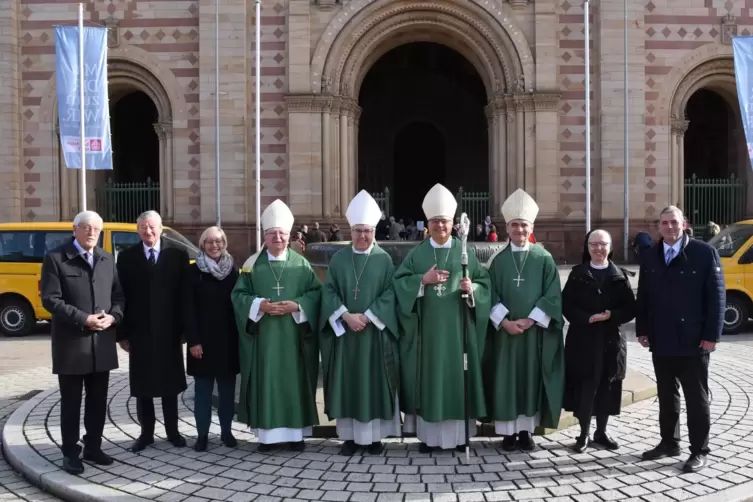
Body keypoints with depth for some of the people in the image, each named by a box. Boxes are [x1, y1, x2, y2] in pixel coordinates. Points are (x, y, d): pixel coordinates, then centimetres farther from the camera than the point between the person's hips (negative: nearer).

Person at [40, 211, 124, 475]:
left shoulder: (107, 259, 11)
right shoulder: (55, 258, -5)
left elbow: (119, 294, 12)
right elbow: (50, 299, -12)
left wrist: (113, 316, -9)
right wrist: (83, 319, -19)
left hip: (102, 342, 5)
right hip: (71, 342, -4)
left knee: (98, 400, 12)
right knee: (71, 402, 4)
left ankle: (93, 446, 25)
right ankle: (70, 453, 15)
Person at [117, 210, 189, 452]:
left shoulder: (178, 255, 1)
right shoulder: (126, 257, 2)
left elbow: (184, 294, -1)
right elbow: (121, 296, 0)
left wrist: (184, 329, -5)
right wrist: (122, 332, -5)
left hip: (168, 331, 0)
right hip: (139, 331, 1)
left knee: (170, 383, 10)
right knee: (142, 386, 8)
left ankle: (172, 431, 22)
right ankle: (146, 433, 20)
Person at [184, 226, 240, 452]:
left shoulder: (232, 270, 8)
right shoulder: (194, 271, -1)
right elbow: (188, 308, -6)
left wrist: (240, 335, -1)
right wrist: (193, 340, -13)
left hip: (228, 339, 2)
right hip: (202, 339, -2)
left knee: (227, 387, 8)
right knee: (203, 388, 2)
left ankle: (226, 431, 18)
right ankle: (202, 434, 10)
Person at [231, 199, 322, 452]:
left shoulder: (301, 264, 6)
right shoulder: (252, 263, 5)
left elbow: (316, 293, 2)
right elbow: (238, 294, 2)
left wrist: (297, 306, -14)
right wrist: (260, 305, -14)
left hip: (293, 337, 0)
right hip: (263, 337, 0)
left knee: (293, 381, 4)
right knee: (266, 382, 2)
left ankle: (296, 432, 13)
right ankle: (266, 433, 10)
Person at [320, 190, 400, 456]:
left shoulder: (384, 259, 2)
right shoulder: (339, 258, 6)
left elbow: (389, 294, -4)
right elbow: (329, 291, 0)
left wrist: (367, 317, -15)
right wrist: (346, 316, -14)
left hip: (375, 332, -1)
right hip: (344, 331, 2)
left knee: (374, 382, 2)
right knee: (347, 382, 4)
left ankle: (374, 436, 11)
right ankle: (349, 436, 12)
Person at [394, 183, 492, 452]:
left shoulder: (465, 252, 6)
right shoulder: (417, 253, 6)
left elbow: (484, 282, 5)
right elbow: (399, 282, 1)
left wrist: (472, 288, -16)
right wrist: (423, 279, -13)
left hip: (457, 326, 0)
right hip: (427, 327, 0)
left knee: (456, 375, 3)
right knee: (428, 375, 2)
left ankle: (459, 434, 12)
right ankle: (428, 435, 10)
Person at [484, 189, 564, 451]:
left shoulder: (544, 258, 1)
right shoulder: (499, 260, 4)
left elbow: (552, 295, -3)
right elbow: (491, 296, 1)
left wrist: (530, 320, -13)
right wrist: (505, 322, -13)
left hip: (535, 330, 0)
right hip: (505, 330, 1)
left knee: (532, 378, 4)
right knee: (506, 379, 2)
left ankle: (526, 430, 14)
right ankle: (508, 431, 10)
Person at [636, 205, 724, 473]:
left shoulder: (704, 253, -7)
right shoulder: (650, 256, 7)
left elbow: (716, 295, -8)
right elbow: (643, 296, 12)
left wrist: (711, 335, -12)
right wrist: (642, 330, 6)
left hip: (693, 340, -4)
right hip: (661, 340, 5)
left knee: (696, 397, 5)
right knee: (666, 395, 14)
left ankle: (699, 451, 14)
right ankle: (669, 442, 27)